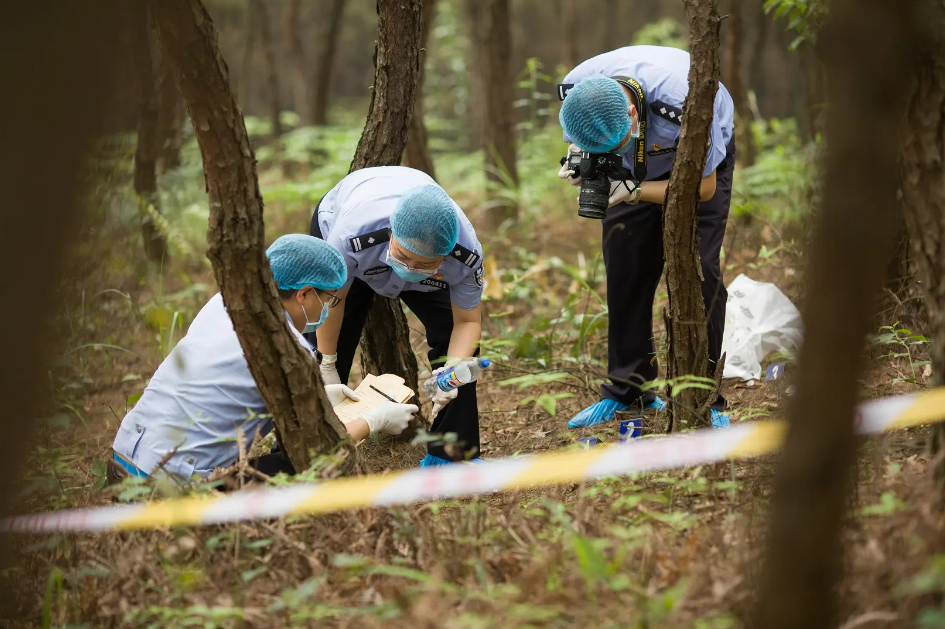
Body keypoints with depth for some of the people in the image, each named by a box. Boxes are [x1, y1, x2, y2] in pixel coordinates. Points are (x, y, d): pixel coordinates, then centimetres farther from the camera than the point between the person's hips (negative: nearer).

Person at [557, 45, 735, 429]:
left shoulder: (683, 105, -43)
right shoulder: (574, 91, -29)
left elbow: (703, 187, -27)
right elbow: (578, 141, -4)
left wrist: (635, 192, -38)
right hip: (635, 168, 4)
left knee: (697, 269, -16)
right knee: (624, 269, -1)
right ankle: (626, 390, 11)